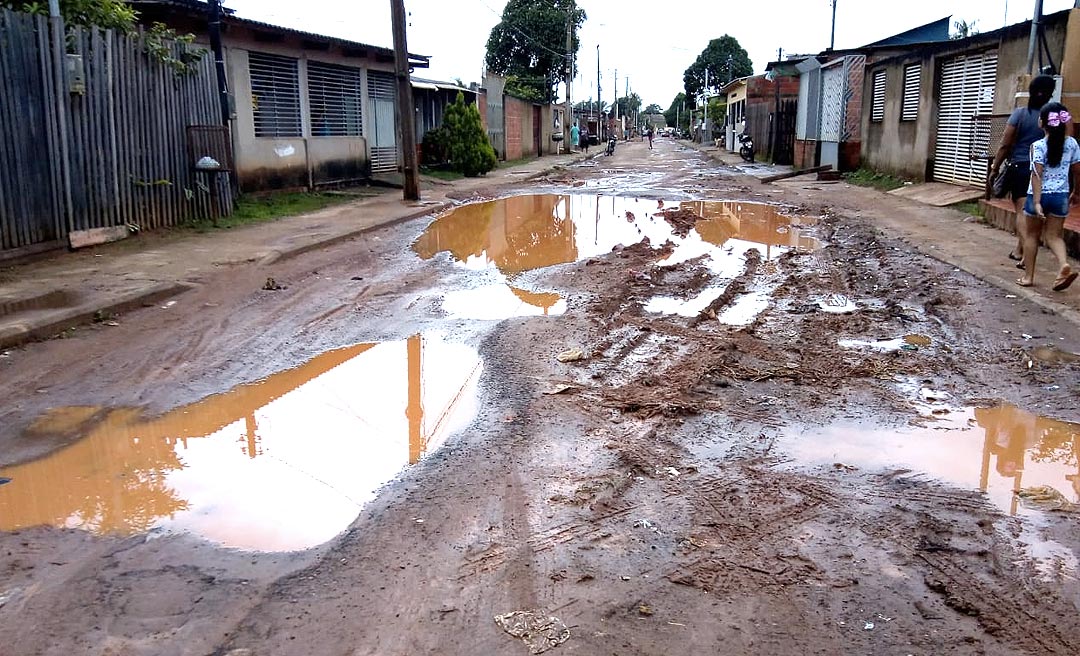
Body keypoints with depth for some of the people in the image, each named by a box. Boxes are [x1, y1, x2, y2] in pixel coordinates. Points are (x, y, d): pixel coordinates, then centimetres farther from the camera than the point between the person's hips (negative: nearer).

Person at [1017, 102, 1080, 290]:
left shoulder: (1038, 146, -12)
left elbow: (1037, 175, -17)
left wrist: (1037, 201, -20)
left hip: (1040, 195, -3)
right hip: (1061, 196, 3)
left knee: (1031, 235, 12)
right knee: (1054, 235, 10)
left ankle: (1028, 276, 16)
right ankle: (1064, 265, -18)